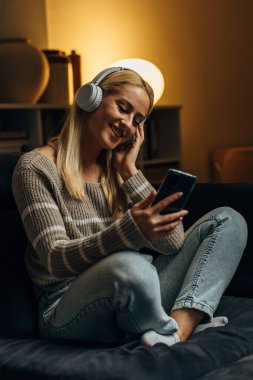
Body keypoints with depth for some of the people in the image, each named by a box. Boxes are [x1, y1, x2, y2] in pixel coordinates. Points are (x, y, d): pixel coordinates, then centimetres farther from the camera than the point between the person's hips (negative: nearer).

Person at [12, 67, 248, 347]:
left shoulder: (117, 171, 15)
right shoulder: (35, 168, -3)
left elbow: (173, 242, 3)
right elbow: (55, 259, -15)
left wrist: (130, 172, -1)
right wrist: (131, 229, -30)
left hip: (135, 298, 7)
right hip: (68, 311, -6)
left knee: (229, 221, -1)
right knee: (129, 265, -40)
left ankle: (182, 325, -24)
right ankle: (169, 335, -9)